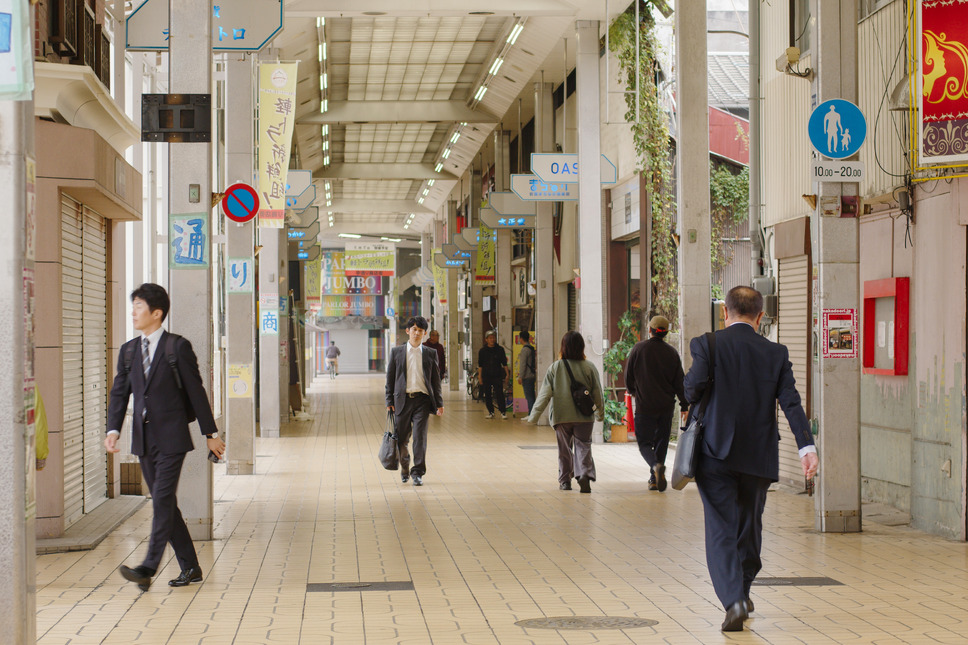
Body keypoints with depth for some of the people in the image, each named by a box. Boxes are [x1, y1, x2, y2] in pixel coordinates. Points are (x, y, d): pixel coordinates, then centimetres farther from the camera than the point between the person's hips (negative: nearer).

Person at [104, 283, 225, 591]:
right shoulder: (128, 350, 12)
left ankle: (148, 568, -15)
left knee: (162, 501, -11)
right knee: (164, 505, 9)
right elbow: (119, 393, 10)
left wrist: (210, 433, 0)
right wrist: (113, 430, -6)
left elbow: (196, 391, -2)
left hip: (172, 437, -6)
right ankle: (190, 567, 17)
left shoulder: (178, 347, -4)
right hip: (143, 439, 6)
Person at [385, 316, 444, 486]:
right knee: (402, 438, 6)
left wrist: (439, 403, 4)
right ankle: (404, 468, 29)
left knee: (420, 437, -7)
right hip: (402, 399, 0)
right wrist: (389, 401, 1)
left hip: (422, 399, 0)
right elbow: (390, 378, 8)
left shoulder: (430, 354, 8)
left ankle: (417, 473, -2)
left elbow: (436, 380, 10)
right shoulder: (396, 352, 7)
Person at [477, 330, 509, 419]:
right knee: (487, 395, 3)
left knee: (500, 394, -7)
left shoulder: (500, 349, 6)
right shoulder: (482, 351, 6)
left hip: (497, 375, -1)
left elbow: (504, 363, 9)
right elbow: (480, 365, 8)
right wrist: (480, 375, 2)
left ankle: (503, 412, -3)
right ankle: (491, 412, 13)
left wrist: (507, 373, 3)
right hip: (486, 376, 1)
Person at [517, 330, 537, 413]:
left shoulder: (525, 349, -14)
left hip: (527, 377, -9)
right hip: (532, 376, 9)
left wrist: (520, 377, -14)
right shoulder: (532, 348, 14)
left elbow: (523, 364, -16)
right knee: (531, 396, 12)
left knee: (529, 397, -9)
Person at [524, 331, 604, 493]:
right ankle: (585, 474, -17)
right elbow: (597, 394, 3)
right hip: (584, 417, 0)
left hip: (561, 416, 0)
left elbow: (545, 394, -5)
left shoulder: (555, 368, -5)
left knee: (564, 448, 13)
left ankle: (565, 480, 19)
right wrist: (600, 413, 19)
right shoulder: (589, 367, -4)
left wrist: (534, 416, 1)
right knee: (583, 446, 4)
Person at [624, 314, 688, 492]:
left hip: (644, 405, -2)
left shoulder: (638, 349, -4)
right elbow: (680, 382, 3)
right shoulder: (672, 352, 2)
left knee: (644, 442, 3)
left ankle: (656, 466, -26)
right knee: (661, 441, 14)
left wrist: (632, 391, 22)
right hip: (666, 406, 2)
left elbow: (628, 377, 1)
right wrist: (684, 406, 8)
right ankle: (655, 480, 15)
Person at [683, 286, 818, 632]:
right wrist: (806, 446, -11)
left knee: (721, 530, 0)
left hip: (716, 453, -3)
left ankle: (733, 600, -16)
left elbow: (693, 389, -14)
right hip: (758, 457, 3)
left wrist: (690, 400, 9)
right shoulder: (776, 353, 2)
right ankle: (742, 592, 35)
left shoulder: (707, 344, -5)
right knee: (749, 525, 20)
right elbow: (791, 402, -6)